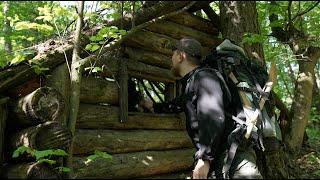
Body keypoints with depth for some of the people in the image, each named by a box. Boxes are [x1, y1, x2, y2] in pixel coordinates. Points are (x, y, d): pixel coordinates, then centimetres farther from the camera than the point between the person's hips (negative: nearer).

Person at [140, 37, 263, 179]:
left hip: (233, 155, -10)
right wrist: (154, 107, 58)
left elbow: (213, 118, -25)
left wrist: (204, 158, -28)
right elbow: (178, 104, 43)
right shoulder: (189, 84, 21)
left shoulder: (203, 76, -11)